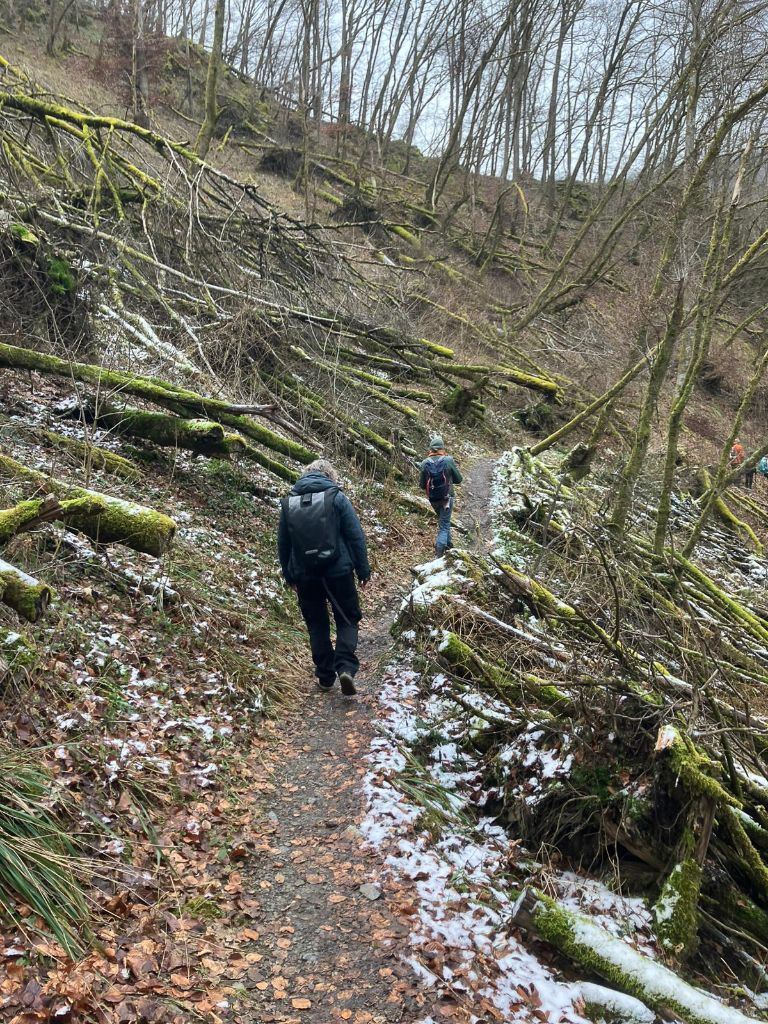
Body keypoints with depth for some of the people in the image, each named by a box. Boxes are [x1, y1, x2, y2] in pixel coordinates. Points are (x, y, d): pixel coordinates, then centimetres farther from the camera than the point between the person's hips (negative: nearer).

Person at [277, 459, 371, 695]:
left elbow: (283, 543, 11)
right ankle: (346, 667, -10)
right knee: (347, 620, 9)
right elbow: (356, 536, -7)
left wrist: (289, 576, 21)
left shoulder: (288, 502, 5)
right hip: (338, 572, -3)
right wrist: (363, 569, 0)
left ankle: (325, 676, 19)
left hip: (304, 576, 3)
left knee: (317, 624, 16)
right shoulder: (336, 497, -5)